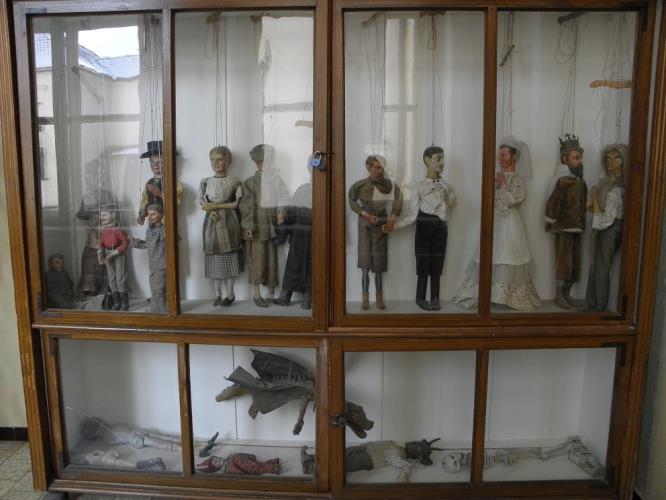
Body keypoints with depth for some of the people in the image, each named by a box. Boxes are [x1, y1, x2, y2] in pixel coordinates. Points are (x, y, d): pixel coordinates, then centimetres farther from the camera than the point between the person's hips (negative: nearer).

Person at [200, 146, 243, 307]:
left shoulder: (234, 181, 0)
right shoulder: (205, 182, 8)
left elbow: (239, 203, -7)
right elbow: (202, 203, 9)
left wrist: (217, 206, -12)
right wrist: (210, 211, -12)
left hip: (228, 223, -3)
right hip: (211, 223, 3)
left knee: (229, 258, -1)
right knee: (214, 259, 4)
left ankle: (230, 294, 10)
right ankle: (218, 294, 14)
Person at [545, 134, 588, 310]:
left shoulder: (580, 181, 10)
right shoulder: (564, 181, -13)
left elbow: (582, 204, 12)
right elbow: (553, 203, -16)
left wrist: (582, 225, 9)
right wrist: (551, 223, -11)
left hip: (576, 228, 8)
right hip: (564, 228, -8)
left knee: (575, 263, 11)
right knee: (564, 262, -3)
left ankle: (566, 294, 21)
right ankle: (559, 296, 8)